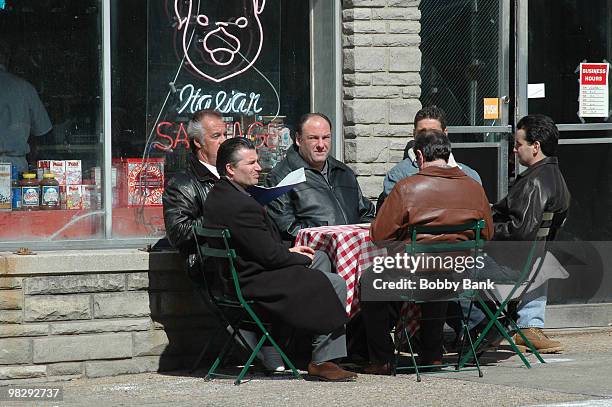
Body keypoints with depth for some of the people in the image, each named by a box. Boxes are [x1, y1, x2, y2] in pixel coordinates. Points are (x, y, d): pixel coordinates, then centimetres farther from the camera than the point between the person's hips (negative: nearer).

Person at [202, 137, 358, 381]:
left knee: (321, 258, 22)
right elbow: (269, 255, -22)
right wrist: (300, 259, -4)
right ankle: (322, 361, 0)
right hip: (253, 286, -11)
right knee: (336, 285, -6)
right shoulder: (240, 205, -26)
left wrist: (288, 251, 9)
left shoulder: (217, 195, 7)